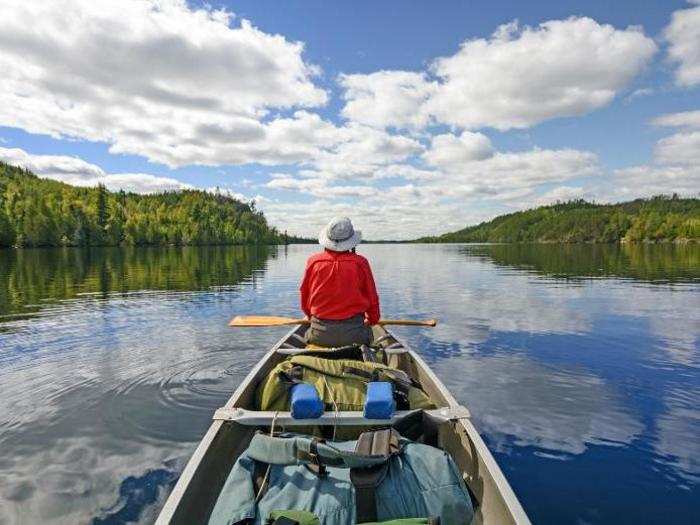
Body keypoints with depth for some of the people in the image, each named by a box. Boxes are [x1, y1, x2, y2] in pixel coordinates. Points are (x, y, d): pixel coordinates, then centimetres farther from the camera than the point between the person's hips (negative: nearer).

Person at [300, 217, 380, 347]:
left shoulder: (313, 261, -5)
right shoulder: (360, 263, -9)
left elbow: (305, 296, 8)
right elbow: (372, 298, 1)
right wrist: (372, 319, 23)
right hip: (353, 333, -1)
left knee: (308, 334, 31)